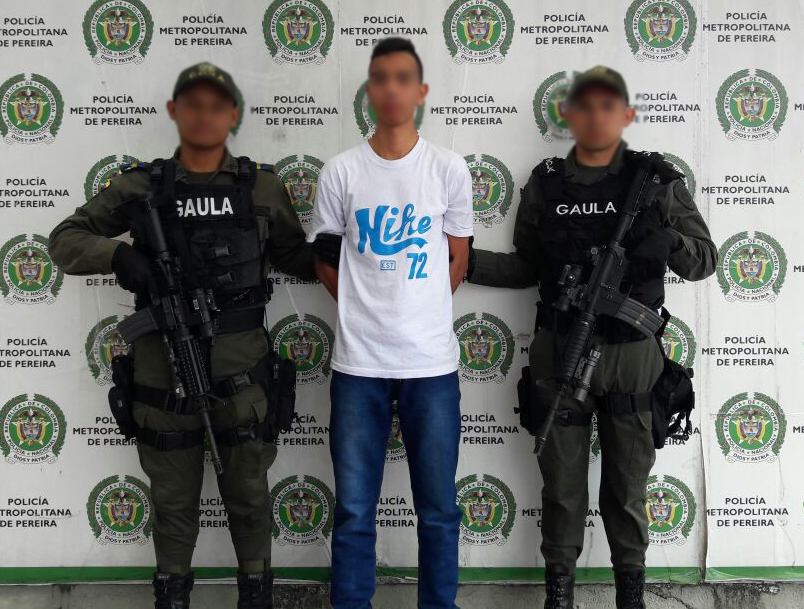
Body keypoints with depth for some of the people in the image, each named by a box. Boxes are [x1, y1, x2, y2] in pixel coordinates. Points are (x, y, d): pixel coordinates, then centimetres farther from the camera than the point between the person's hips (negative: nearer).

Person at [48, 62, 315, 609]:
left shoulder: (263, 187, 2)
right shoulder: (140, 186, 0)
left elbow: (295, 257, 12)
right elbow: (65, 240, 2)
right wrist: (116, 253, -17)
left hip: (240, 363, 0)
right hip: (163, 363, 0)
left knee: (248, 490, 11)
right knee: (174, 494, 14)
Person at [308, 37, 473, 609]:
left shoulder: (449, 168, 2)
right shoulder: (341, 171, 2)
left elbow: (457, 263, 9)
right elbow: (326, 259, 10)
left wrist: (414, 310, 7)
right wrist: (368, 308, 6)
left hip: (432, 363, 0)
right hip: (358, 364, 0)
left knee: (439, 508, 8)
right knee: (354, 510, 7)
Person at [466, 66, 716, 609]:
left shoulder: (658, 181, -3)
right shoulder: (545, 184, 1)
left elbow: (705, 260, 0)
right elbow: (527, 268, 8)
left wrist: (668, 243, -22)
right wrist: (466, 261, -5)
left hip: (632, 357, -1)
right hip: (560, 354, 1)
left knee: (628, 479, 13)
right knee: (562, 478, 12)